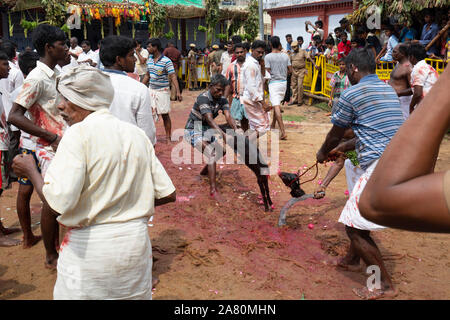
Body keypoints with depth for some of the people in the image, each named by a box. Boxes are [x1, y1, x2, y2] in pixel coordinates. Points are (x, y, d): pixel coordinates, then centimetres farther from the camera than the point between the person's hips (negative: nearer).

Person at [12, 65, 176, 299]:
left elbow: (58, 203, -22)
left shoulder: (80, 133, -13)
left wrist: (30, 170, -5)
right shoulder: (137, 133, 4)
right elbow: (167, 194, 3)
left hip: (89, 245, -5)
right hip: (137, 242, 6)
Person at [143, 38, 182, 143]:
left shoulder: (166, 61, -14)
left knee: (165, 115, 3)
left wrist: (178, 92, -24)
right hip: (151, 90, 5)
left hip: (162, 91, -5)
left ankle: (168, 137, 14)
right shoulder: (150, 59, 6)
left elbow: (173, 76, -17)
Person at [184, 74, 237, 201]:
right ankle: (213, 189, -26)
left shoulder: (222, 99, -3)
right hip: (193, 131, -8)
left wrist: (236, 130, -38)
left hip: (207, 130, 8)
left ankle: (205, 170, 27)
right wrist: (223, 134, -51)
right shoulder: (203, 98, -25)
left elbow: (228, 116, -17)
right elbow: (210, 119, -37)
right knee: (212, 153, -25)